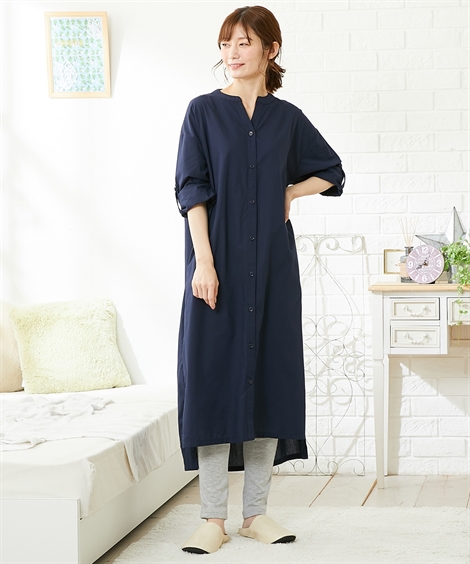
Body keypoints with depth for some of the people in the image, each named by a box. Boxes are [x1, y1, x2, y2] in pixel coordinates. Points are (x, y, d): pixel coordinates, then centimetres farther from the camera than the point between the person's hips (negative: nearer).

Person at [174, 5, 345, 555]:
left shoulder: (287, 118, 8)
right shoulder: (204, 111, 1)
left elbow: (331, 172, 22)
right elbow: (191, 190, -6)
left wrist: (292, 192, 5)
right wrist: (203, 261, -15)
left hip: (273, 263, 3)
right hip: (219, 258, -3)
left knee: (270, 372, 3)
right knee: (215, 373, -4)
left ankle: (256, 511, 12)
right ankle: (213, 518, 1)